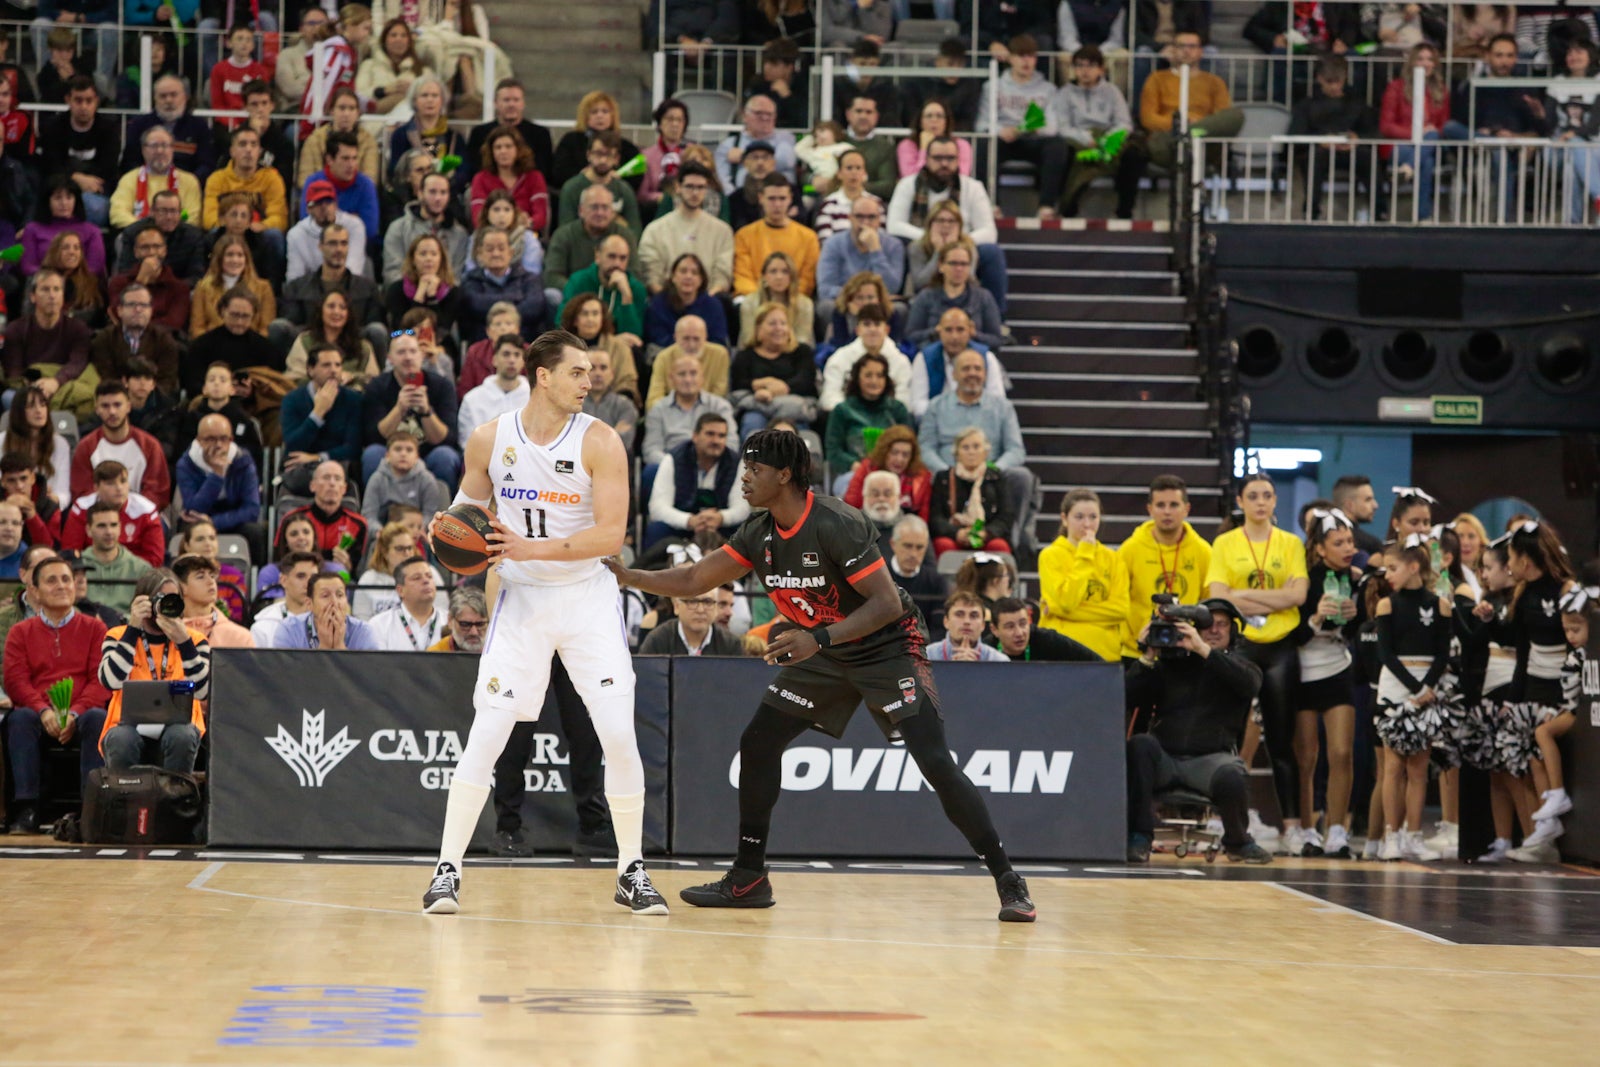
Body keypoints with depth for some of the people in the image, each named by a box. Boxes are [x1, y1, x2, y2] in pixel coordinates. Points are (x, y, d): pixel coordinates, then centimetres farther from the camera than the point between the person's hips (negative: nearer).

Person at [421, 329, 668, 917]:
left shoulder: (598, 442, -10)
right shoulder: (489, 439, -3)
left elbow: (610, 535, -16)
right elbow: (469, 505, 15)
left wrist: (531, 548, -24)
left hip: (586, 598, -1)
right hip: (522, 600, 1)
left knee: (619, 735, -6)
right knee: (486, 734, -8)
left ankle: (631, 872, 8)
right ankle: (447, 869, 0)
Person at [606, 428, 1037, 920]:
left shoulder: (837, 525, -27)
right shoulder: (759, 534, -4)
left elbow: (888, 603, -28)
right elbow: (695, 580, 4)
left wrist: (819, 638, -36)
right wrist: (625, 576, -7)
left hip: (888, 648, -8)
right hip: (825, 654, 8)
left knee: (935, 763, -17)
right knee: (757, 743, 1)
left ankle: (1008, 881, -9)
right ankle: (748, 878, 11)